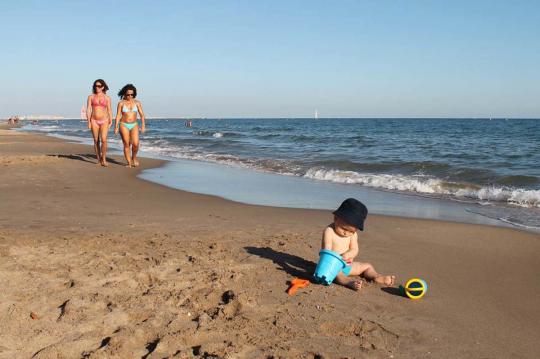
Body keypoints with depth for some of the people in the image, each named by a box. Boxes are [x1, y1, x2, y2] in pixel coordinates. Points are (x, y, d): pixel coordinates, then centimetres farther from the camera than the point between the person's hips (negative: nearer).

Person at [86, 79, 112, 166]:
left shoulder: (107, 98, 5)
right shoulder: (91, 97, 4)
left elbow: (109, 111, 6)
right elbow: (88, 110, 1)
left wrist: (110, 123, 2)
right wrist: (88, 122, -7)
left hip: (104, 121, -1)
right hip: (94, 121, 1)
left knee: (103, 140, -15)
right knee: (96, 141, 4)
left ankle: (104, 159, -3)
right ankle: (99, 159, 15)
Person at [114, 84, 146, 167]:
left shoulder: (137, 103, 4)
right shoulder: (121, 103, 0)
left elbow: (142, 115, 3)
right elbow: (118, 116, 0)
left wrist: (143, 125, -6)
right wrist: (116, 127, -6)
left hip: (134, 125, 1)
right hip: (124, 125, -1)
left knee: (135, 143, -15)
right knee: (126, 144, -1)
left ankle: (134, 157, 11)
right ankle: (129, 163, 6)